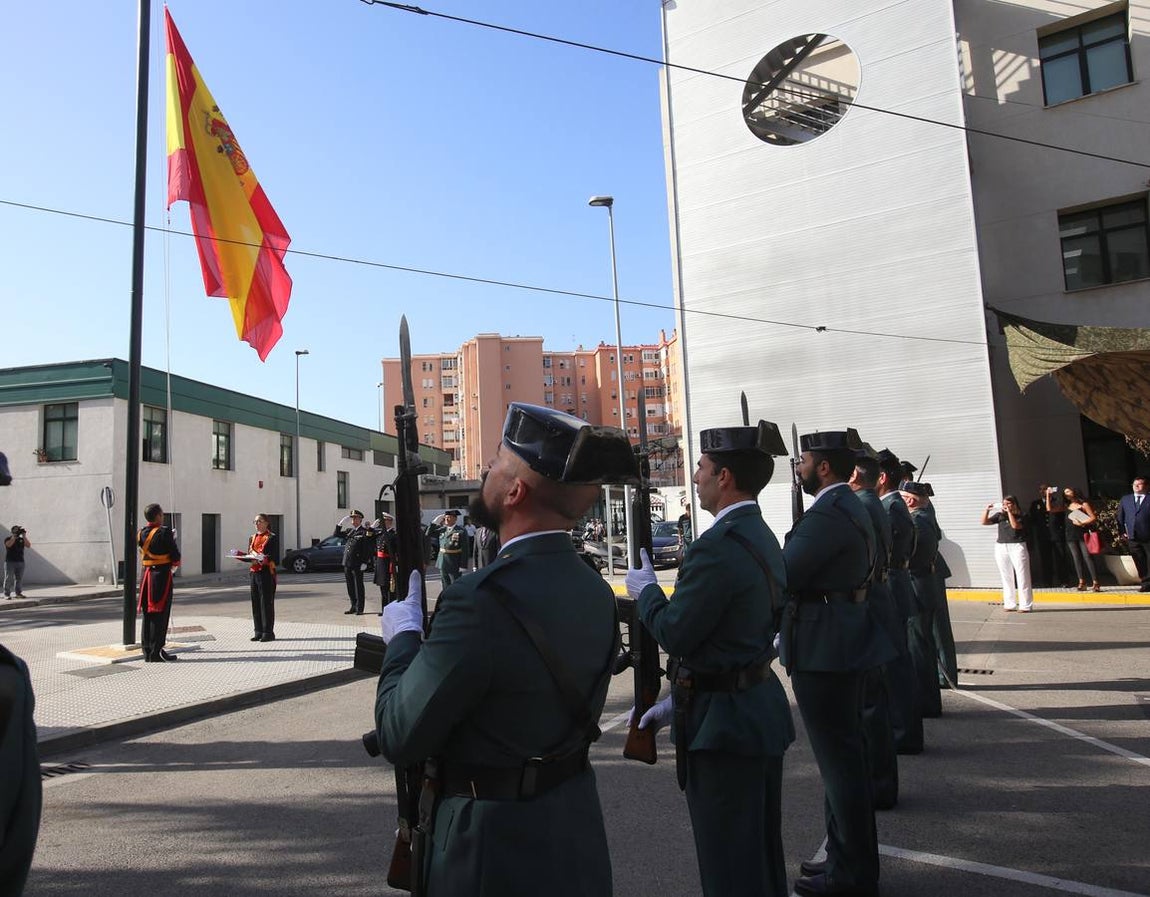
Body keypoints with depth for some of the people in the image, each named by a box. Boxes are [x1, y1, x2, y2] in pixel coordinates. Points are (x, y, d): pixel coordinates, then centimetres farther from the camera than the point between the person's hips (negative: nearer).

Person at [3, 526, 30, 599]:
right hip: (10, 562, -3)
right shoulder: (8, 539, 2)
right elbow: (9, 544, -20)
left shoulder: (21, 539, 11)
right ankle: (7, 594, 0)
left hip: (20, 562, 3)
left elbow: (29, 545, -4)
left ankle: (18, 593, 9)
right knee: (9, 579, -3)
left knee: (19, 579, 4)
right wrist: (14, 536, -20)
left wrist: (24, 536, -10)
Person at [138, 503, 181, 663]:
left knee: (148, 614, 12)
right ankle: (156, 652, 0)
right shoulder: (164, 532, -14)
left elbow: (145, 553, 16)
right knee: (160, 613, -2)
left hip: (146, 575, 7)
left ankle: (147, 651, 17)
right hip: (162, 575, -7)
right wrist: (175, 563, 9)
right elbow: (175, 556, -14)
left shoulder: (141, 534, 7)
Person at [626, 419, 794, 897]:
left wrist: (645, 589, -2)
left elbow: (675, 634, -21)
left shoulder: (717, 547, -24)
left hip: (725, 722, -9)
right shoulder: (763, 537, 7)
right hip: (763, 709, 9)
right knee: (763, 853, 23)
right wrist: (680, 699, 15)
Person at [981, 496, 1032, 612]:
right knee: (1006, 577, 8)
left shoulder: (1020, 516, -2)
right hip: (1001, 548, 4)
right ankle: (1009, 604, 14)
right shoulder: (1000, 515, 8)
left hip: (1017, 547, -4)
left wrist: (1009, 512, -16)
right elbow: (984, 522, 6)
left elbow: (1015, 525, -20)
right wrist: (987, 510, -6)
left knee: (1022, 577, -1)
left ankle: (1025, 605, 3)